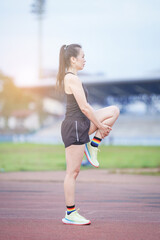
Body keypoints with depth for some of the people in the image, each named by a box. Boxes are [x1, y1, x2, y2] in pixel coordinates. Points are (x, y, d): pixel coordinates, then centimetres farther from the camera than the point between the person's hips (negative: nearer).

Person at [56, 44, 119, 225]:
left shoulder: (68, 77, 14)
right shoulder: (73, 79, -17)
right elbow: (84, 107, -19)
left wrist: (100, 124, 17)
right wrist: (100, 125, -9)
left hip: (79, 124, 10)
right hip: (75, 126, -10)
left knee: (114, 110, 11)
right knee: (73, 172, -4)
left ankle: (92, 146, 8)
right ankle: (70, 215, 2)